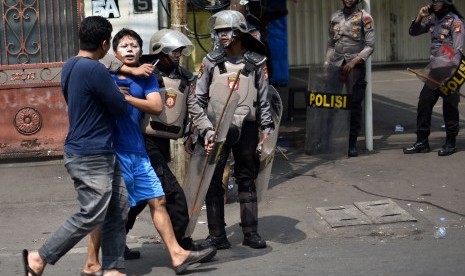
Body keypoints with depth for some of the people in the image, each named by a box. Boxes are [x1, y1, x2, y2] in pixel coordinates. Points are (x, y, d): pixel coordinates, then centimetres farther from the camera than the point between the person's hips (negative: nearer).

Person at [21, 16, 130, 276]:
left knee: (119, 209, 10)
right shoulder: (94, 70, -21)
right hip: (90, 157, -10)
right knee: (91, 216, -5)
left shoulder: (72, 66, 10)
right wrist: (118, 94, 8)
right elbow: (121, 108, -12)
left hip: (102, 153, 10)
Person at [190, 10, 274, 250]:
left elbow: (264, 100, 7)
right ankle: (217, 235, 5)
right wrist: (206, 130, -9)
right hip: (217, 128, -1)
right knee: (213, 182, -2)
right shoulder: (211, 62, 2)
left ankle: (250, 232, 17)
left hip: (246, 128, 1)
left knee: (247, 180, 9)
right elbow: (198, 100, 0)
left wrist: (267, 129, -1)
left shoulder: (256, 62, 4)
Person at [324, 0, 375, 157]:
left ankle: (352, 144, 8)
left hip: (356, 66, -3)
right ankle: (327, 140, 8)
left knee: (355, 105, 1)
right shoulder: (335, 17, 12)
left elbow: (370, 45, -5)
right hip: (335, 66, 3)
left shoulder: (364, 17, 0)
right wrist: (326, 65, 8)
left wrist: (354, 61, -16)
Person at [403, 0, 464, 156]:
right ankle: (422, 142, 14)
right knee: (423, 105, 7)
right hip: (434, 72, 7)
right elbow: (413, 32, 19)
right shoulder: (433, 19, 11)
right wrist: (419, 17, 2)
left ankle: (450, 143, 12)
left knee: (449, 108, 1)